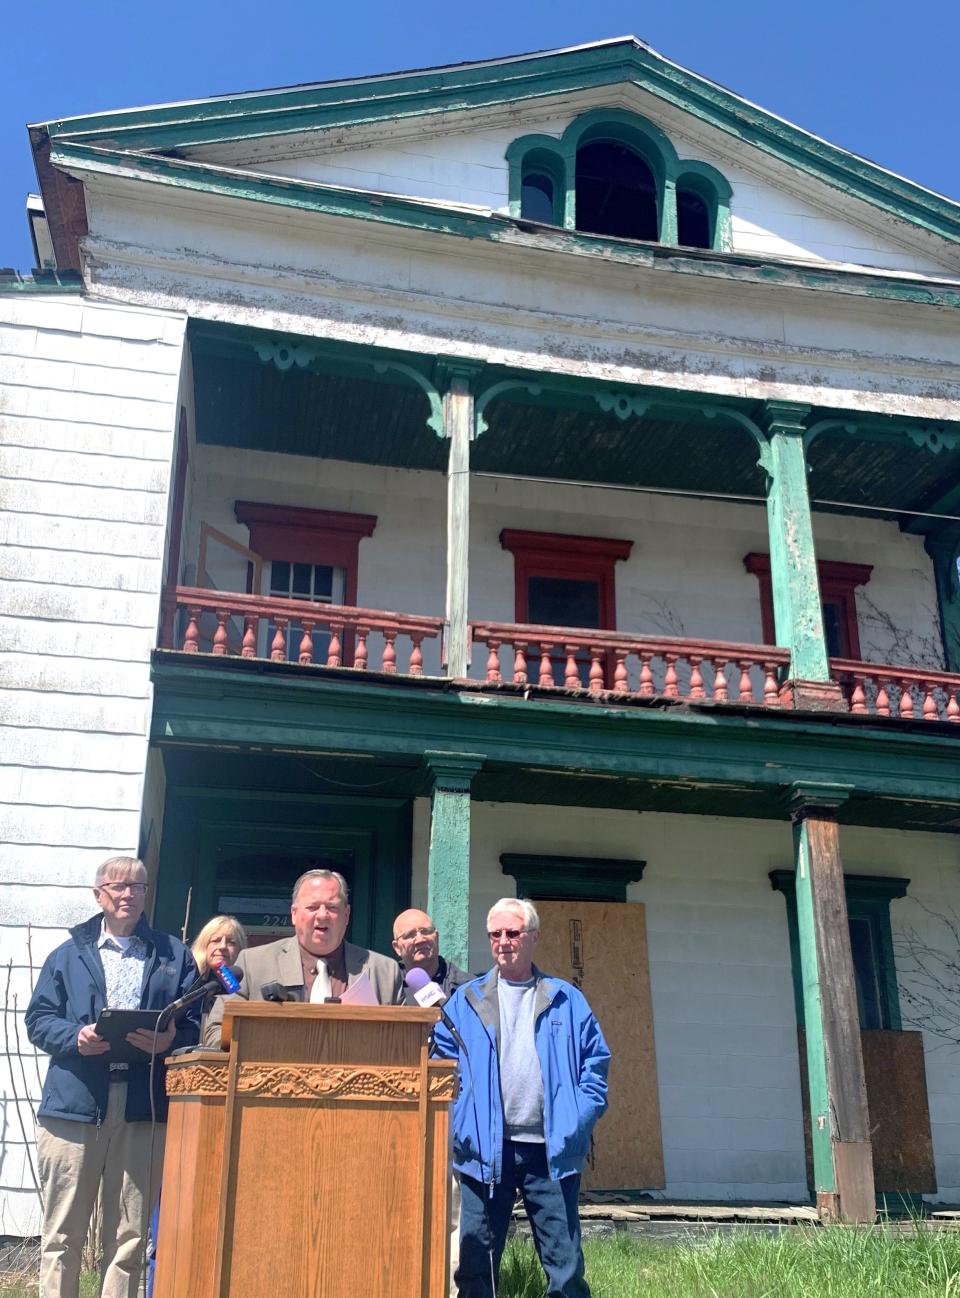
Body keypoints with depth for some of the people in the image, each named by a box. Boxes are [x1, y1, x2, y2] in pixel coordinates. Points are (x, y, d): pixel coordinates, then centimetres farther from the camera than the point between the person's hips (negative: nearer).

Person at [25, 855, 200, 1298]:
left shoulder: (174, 956, 13)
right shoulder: (68, 954, 13)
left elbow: (194, 1025, 8)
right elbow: (39, 1019, 8)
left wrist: (170, 1040, -13)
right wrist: (75, 1038, -11)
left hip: (144, 1108, 0)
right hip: (75, 1103, 0)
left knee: (129, 1237, 6)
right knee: (63, 1233, 3)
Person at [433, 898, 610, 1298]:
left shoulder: (566, 1000, 9)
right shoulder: (466, 1000, 9)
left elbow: (596, 1060, 10)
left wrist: (581, 1118, -1)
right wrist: (458, 1120, -3)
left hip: (551, 1149, 0)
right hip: (485, 1148, 0)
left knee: (565, 1262, 4)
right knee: (476, 1263, 6)